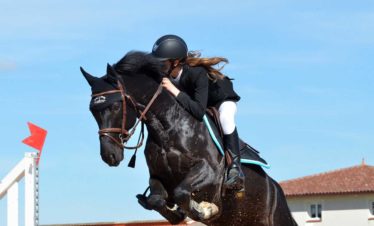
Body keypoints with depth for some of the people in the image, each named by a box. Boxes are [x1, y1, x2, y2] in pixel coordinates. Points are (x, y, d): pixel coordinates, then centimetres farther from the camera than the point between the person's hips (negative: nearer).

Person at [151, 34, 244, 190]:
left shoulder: (197, 73, -41)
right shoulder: (164, 75, -23)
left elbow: (199, 111, -48)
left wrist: (174, 91, -53)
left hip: (221, 100, -7)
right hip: (192, 100, 7)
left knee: (225, 118, -36)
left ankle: (235, 167, -36)